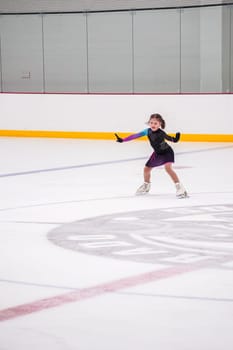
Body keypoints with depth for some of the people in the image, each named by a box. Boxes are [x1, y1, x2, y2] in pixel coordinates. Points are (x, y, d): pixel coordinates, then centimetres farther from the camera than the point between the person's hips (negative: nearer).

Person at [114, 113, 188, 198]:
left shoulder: (161, 133, -32)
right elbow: (136, 135, -12)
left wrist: (174, 139, -70)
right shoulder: (148, 131, -16)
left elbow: (169, 138, -48)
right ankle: (146, 186, 42)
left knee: (168, 167, -30)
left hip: (167, 152, -7)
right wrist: (123, 140, -12)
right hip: (157, 153, 7)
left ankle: (180, 187, -26)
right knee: (146, 169, 13)